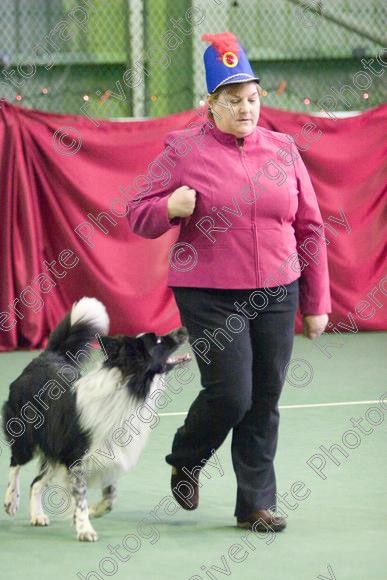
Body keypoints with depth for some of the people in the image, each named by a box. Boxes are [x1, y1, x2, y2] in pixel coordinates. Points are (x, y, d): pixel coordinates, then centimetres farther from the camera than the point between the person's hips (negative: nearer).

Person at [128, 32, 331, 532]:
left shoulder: (283, 149, 8)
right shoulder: (183, 149, -2)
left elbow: (309, 228, 11)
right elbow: (138, 217, 1)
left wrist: (316, 303, 10)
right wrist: (171, 207, -22)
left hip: (277, 295, 4)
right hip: (210, 297, -3)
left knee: (265, 402, 3)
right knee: (230, 394, -9)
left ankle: (256, 505, 13)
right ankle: (185, 461, 21)